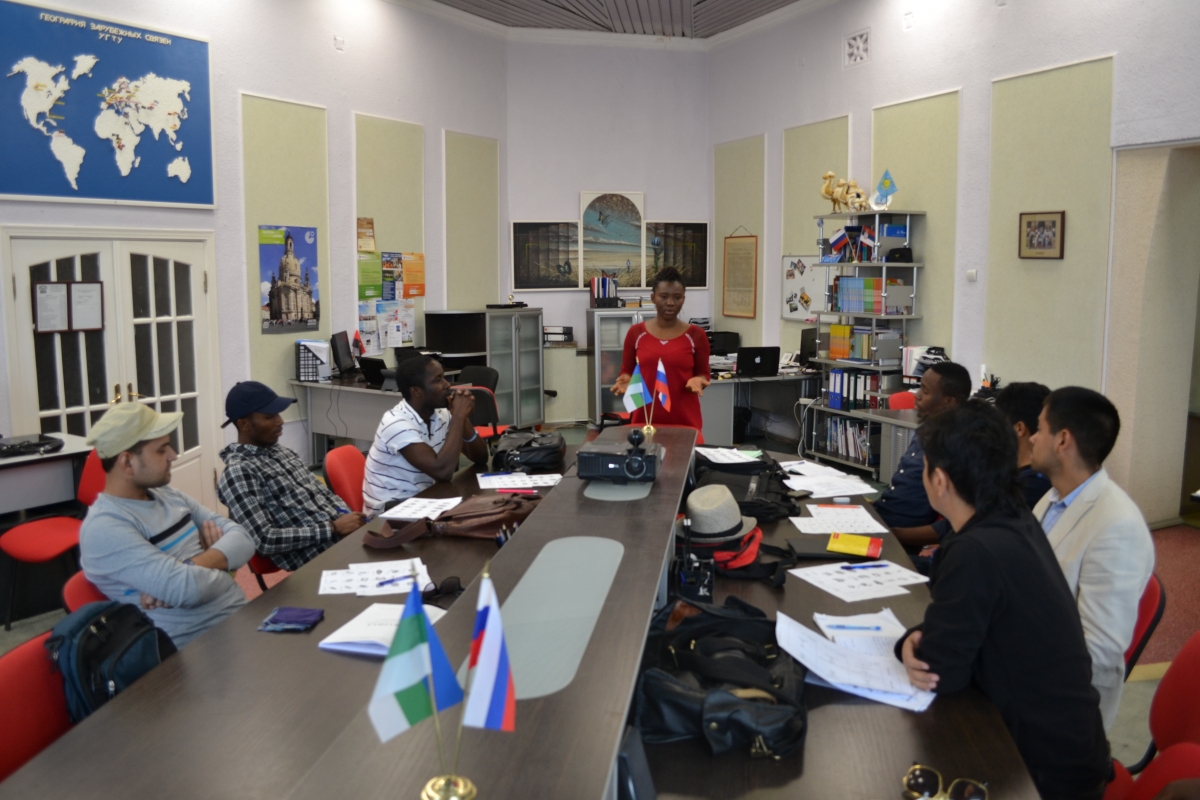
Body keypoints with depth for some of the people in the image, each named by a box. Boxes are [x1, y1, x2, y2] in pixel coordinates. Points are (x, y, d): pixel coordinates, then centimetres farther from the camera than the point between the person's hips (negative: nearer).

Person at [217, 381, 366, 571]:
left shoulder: (281, 451, 16)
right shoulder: (238, 473, -9)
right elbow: (264, 539, -16)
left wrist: (347, 516, -2)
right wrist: (333, 528, -18)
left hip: (345, 535, 8)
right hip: (318, 560, -8)